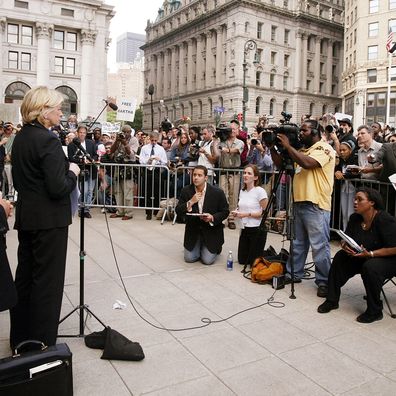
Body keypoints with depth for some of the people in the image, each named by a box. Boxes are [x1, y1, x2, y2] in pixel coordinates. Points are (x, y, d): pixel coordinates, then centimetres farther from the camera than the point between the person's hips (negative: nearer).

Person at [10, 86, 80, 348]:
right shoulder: (48, 140, -18)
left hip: (26, 217, 9)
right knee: (48, 280, 2)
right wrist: (72, 172, -5)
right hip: (49, 220, -9)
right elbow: (58, 188, -24)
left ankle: (20, 338, 32)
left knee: (25, 275, 17)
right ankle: (42, 343, 12)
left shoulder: (20, 138, 9)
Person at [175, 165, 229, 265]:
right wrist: (190, 202, -24)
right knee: (189, 258, -1)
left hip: (211, 230, -2)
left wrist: (212, 217, -24)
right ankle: (199, 247, 31)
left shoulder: (217, 192, -13)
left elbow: (225, 212, -5)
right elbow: (178, 211, -7)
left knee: (207, 260, -6)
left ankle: (216, 248, 28)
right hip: (193, 230, 2)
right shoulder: (186, 191, -6)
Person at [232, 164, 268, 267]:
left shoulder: (260, 191, -15)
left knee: (254, 262, 1)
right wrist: (236, 212, -1)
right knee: (242, 260, 12)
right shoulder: (242, 191, 7)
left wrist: (248, 214, -21)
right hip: (244, 229, 7)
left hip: (257, 229, -7)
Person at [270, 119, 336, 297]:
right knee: (298, 242, 17)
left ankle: (324, 282, 5)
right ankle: (294, 273, 29)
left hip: (316, 205, -8)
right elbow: (281, 163, 20)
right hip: (299, 202, 9)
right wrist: (272, 147, 5)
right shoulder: (301, 150, 18)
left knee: (319, 245, -4)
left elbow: (307, 163, -25)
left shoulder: (324, 148, -7)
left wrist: (288, 146, -17)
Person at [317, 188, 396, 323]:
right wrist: (345, 246, -21)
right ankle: (332, 300, -3)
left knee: (370, 267, -35)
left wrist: (370, 254, -32)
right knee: (340, 257, -12)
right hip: (363, 257, 7)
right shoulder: (355, 218, -2)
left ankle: (375, 311, -15)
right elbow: (346, 239, 3)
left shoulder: (385, 220, -23)